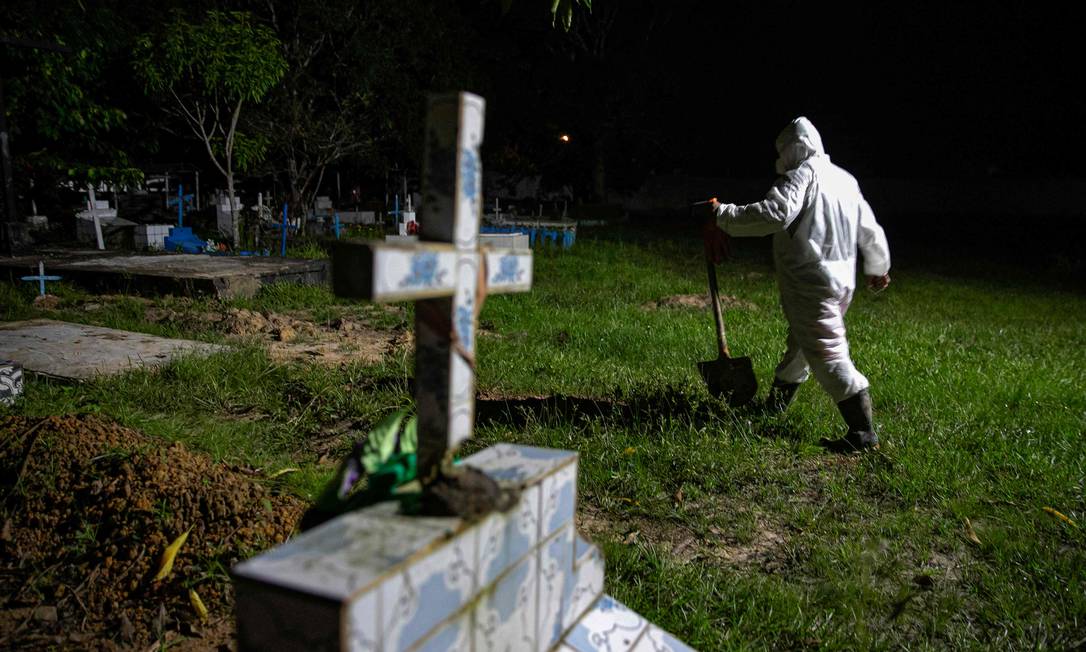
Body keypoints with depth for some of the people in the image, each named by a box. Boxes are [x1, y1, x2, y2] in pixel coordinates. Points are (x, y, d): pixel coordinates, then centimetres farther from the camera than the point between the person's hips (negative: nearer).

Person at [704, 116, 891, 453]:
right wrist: (878, 268, 39)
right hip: (842, 282, 9)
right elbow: (870, 231, 25)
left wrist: (723, 215, -19)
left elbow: (774, 213, -28)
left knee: (827, 354, -9)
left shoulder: (802, 175, -9)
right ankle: (776, 402, 44)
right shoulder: (845, 179, 17)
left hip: (810, 283, -9)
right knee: (802, 342, 24)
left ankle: (863, 431, -11)